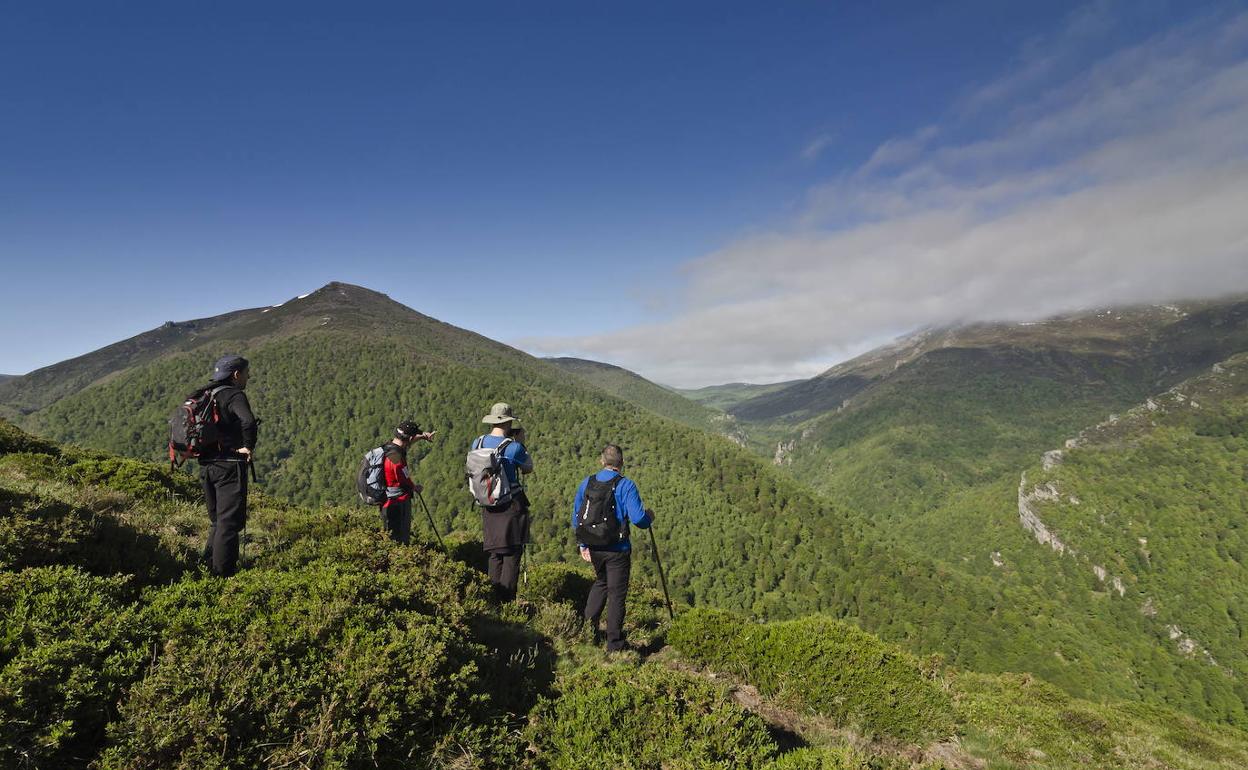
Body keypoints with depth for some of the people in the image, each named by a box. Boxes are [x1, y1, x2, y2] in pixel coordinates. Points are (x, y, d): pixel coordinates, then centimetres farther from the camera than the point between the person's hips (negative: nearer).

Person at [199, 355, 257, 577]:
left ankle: (208, 566, 25)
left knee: (217, 521, 20)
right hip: (230, 466, -8)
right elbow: (248, 421, -32)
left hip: (207, 466, 9)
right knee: (230, 523, -3)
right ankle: (223, 574, 0)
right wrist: (248, 447, -17)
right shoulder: (234, 396, -12)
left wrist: (203, 450, 20)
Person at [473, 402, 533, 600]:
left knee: (494, 553, 17)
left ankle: (494, 596, 22)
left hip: (488, 505, 5)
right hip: (512, 505, -5)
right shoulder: (514, 447, -16)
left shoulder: (478, 443, -2)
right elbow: (528, 469, 0)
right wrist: (521, 443, 7)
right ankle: (507, 599, 6)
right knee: (512, 553, 5)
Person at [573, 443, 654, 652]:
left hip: (594, 548, 5)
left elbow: (576, 517, 8)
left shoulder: (586, 483, 3)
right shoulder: (626, 485, -13)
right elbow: (638, 519, -19)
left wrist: (582, 545, 16)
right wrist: (649, 516, 3)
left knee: (601, 582, 27)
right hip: (617, 549, -5)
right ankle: (614, 645, 10)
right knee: (616, 594, 5)